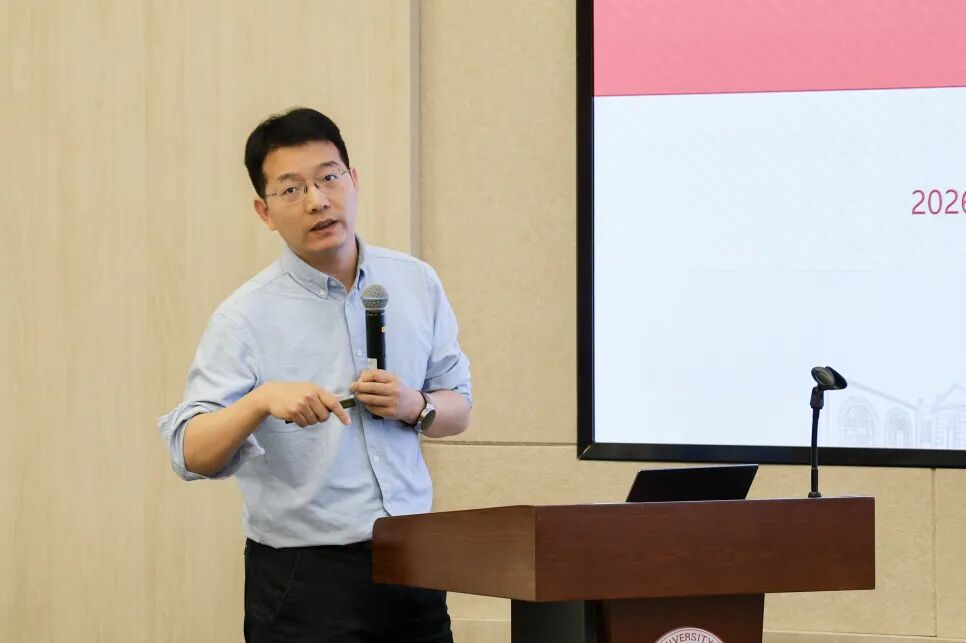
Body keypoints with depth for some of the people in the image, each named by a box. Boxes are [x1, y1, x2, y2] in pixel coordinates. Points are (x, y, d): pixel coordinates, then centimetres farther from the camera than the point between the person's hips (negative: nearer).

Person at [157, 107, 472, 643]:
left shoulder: (416, 285, 5)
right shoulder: (246, 318, -9)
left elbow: (458, 407, 14)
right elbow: (191, 454, -16)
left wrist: (416, 408, -8)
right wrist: (263, 401, -33)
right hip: (306, 577, -4)